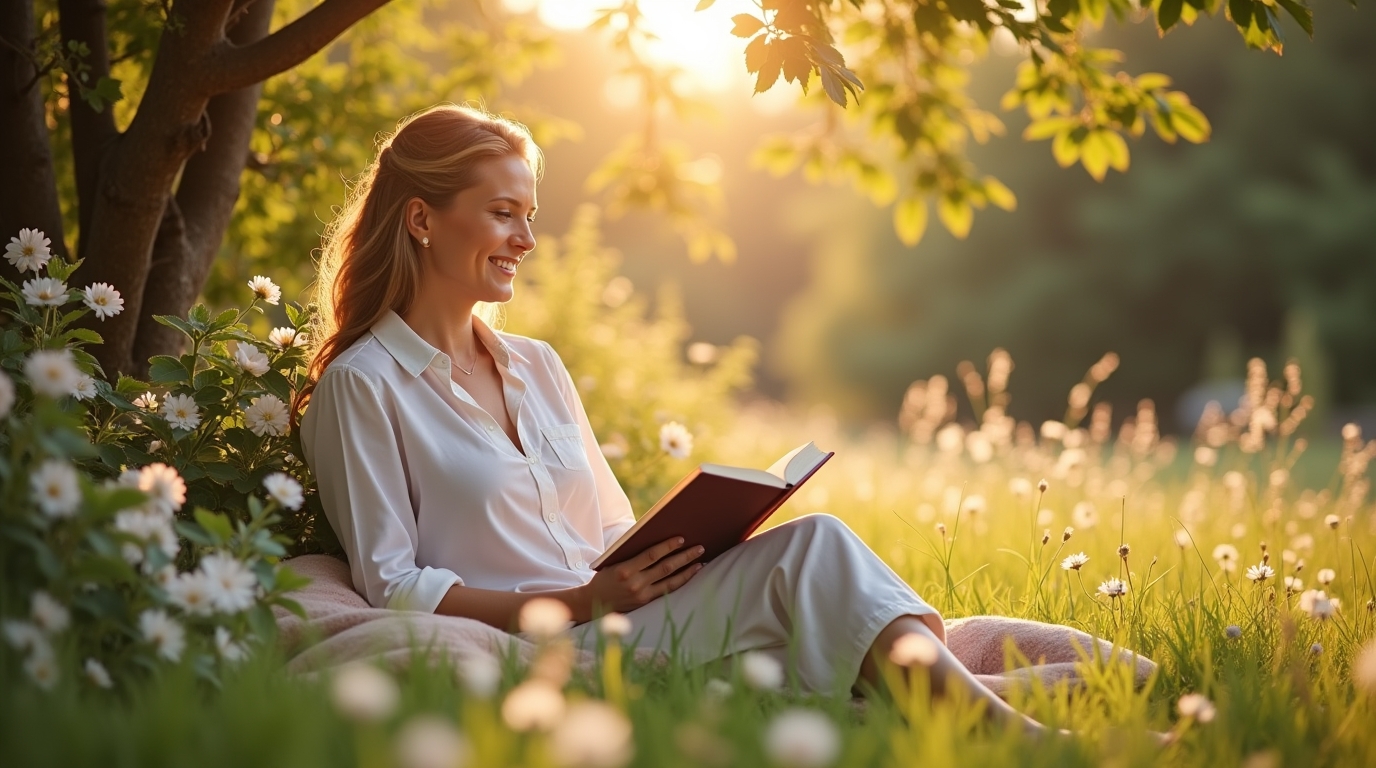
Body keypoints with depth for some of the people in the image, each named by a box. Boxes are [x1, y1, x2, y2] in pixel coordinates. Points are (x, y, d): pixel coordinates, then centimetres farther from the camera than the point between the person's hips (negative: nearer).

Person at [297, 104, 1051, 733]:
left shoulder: (537, 366, 19)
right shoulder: (360, 386, -2)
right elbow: (390, 586, -9)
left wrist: (667, 554, -4)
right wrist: (579, 603, -17)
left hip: (614, 625, 6)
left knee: (811, 543, -21)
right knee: (810, 547, -23)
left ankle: (1006, 726, -33)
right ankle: (1004, 736, -33)